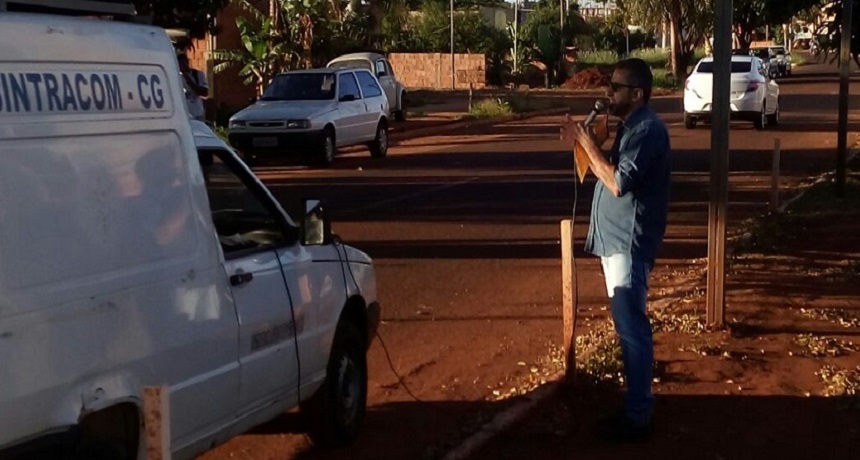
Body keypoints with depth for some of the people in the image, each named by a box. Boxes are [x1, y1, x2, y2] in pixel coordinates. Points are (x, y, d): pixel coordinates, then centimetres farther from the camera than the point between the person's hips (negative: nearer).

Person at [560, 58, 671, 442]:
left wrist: (587, 141, -17)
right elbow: (606, 171, 19)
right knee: (627, 325, 15)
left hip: (629, 242, -10)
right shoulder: (630, 126, 15)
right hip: (616, 238, 10)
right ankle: (635, 404, 24)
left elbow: (618, 183, -25)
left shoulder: (647, 129, -17)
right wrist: (582, 141, 5)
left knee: (631, 327, -7)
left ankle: (638, 417, -1)